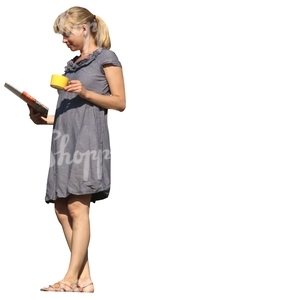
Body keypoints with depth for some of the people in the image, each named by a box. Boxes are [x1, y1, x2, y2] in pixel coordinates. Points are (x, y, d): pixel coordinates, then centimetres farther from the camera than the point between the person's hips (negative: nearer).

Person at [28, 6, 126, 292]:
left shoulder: (106, 58, 4)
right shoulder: (72, 64, 24)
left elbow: (120, 102, -2)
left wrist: (86, 93, -14)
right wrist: (46, 119, 9)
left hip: (88, 137, -8)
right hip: (65, 138, 8)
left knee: (77, 207, -14)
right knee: (62, 210, 0)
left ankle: (71, 279, -15)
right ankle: (85, 279, 1)